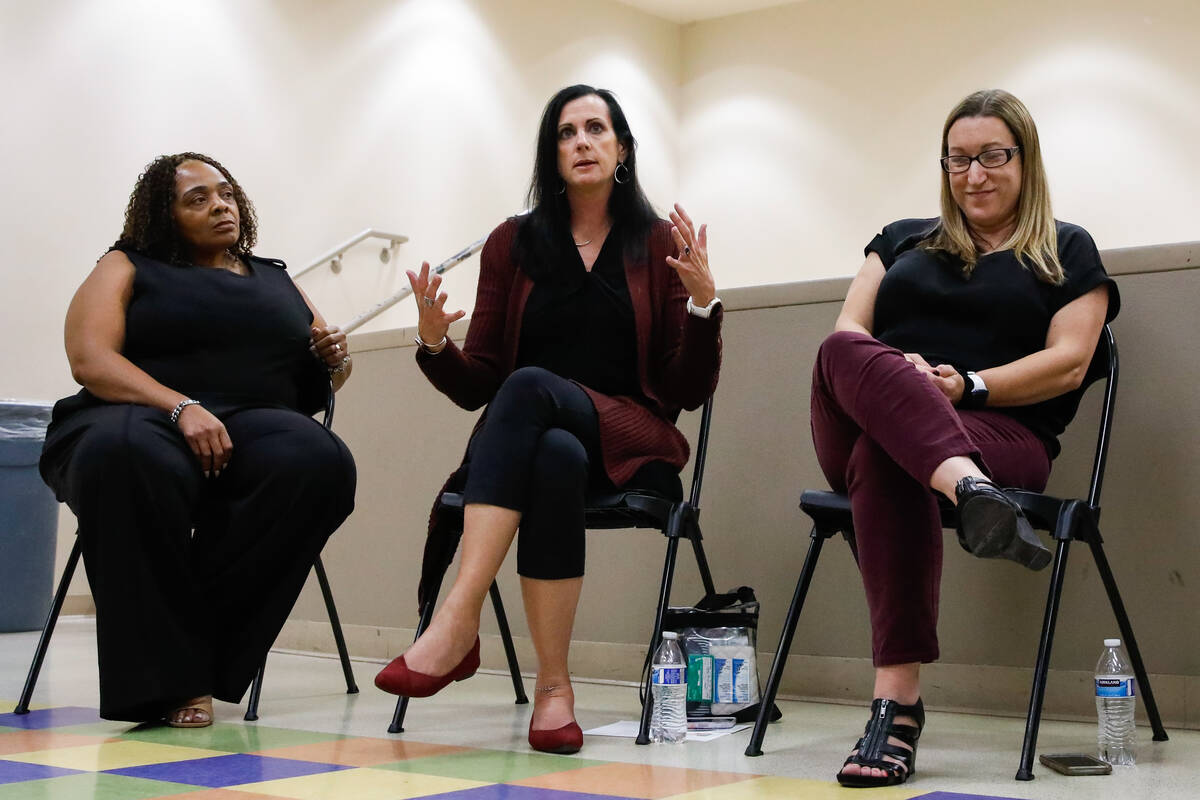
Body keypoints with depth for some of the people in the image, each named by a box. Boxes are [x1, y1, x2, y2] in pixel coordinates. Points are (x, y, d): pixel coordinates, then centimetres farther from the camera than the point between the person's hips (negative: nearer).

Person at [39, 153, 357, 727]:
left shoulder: (276, 280, 28)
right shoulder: (126, 269, 16)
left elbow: (325, 377, 32)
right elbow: (89, 360, -1)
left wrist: (335, 358, 6)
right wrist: (182, 408, -18)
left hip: (255, 425, 3)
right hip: (141, 419, -2)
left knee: (321, 461, -33)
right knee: (128, 457, -41)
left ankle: (208, 654, -27)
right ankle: (169, 678, -31)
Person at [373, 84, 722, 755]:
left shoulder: (661, 245, 9)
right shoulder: (513, 244, 13)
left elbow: (690, 391, 3)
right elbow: (478, 388, 11)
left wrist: (702, 303, -13)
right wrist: (435, 344, -10)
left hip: (632, 444, -1)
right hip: (528, 443, 2)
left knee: (530, 387, -35)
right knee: (555, 460, -37)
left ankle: (459, 620, -39)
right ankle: (554, 687, -33)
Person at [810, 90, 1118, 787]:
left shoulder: (1068, 251, 19)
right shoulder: (903, 239, 29)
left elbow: (1068, 363, 4)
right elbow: (849, 330, 15)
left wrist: (969, 385, -11)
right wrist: (894, 374, -8)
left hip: (1001, 435, -3)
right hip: (858, 431, 3)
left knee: (885, 456, -39)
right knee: (847, 356, -34)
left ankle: (897, 703, -49)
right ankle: (970, 493, -60)